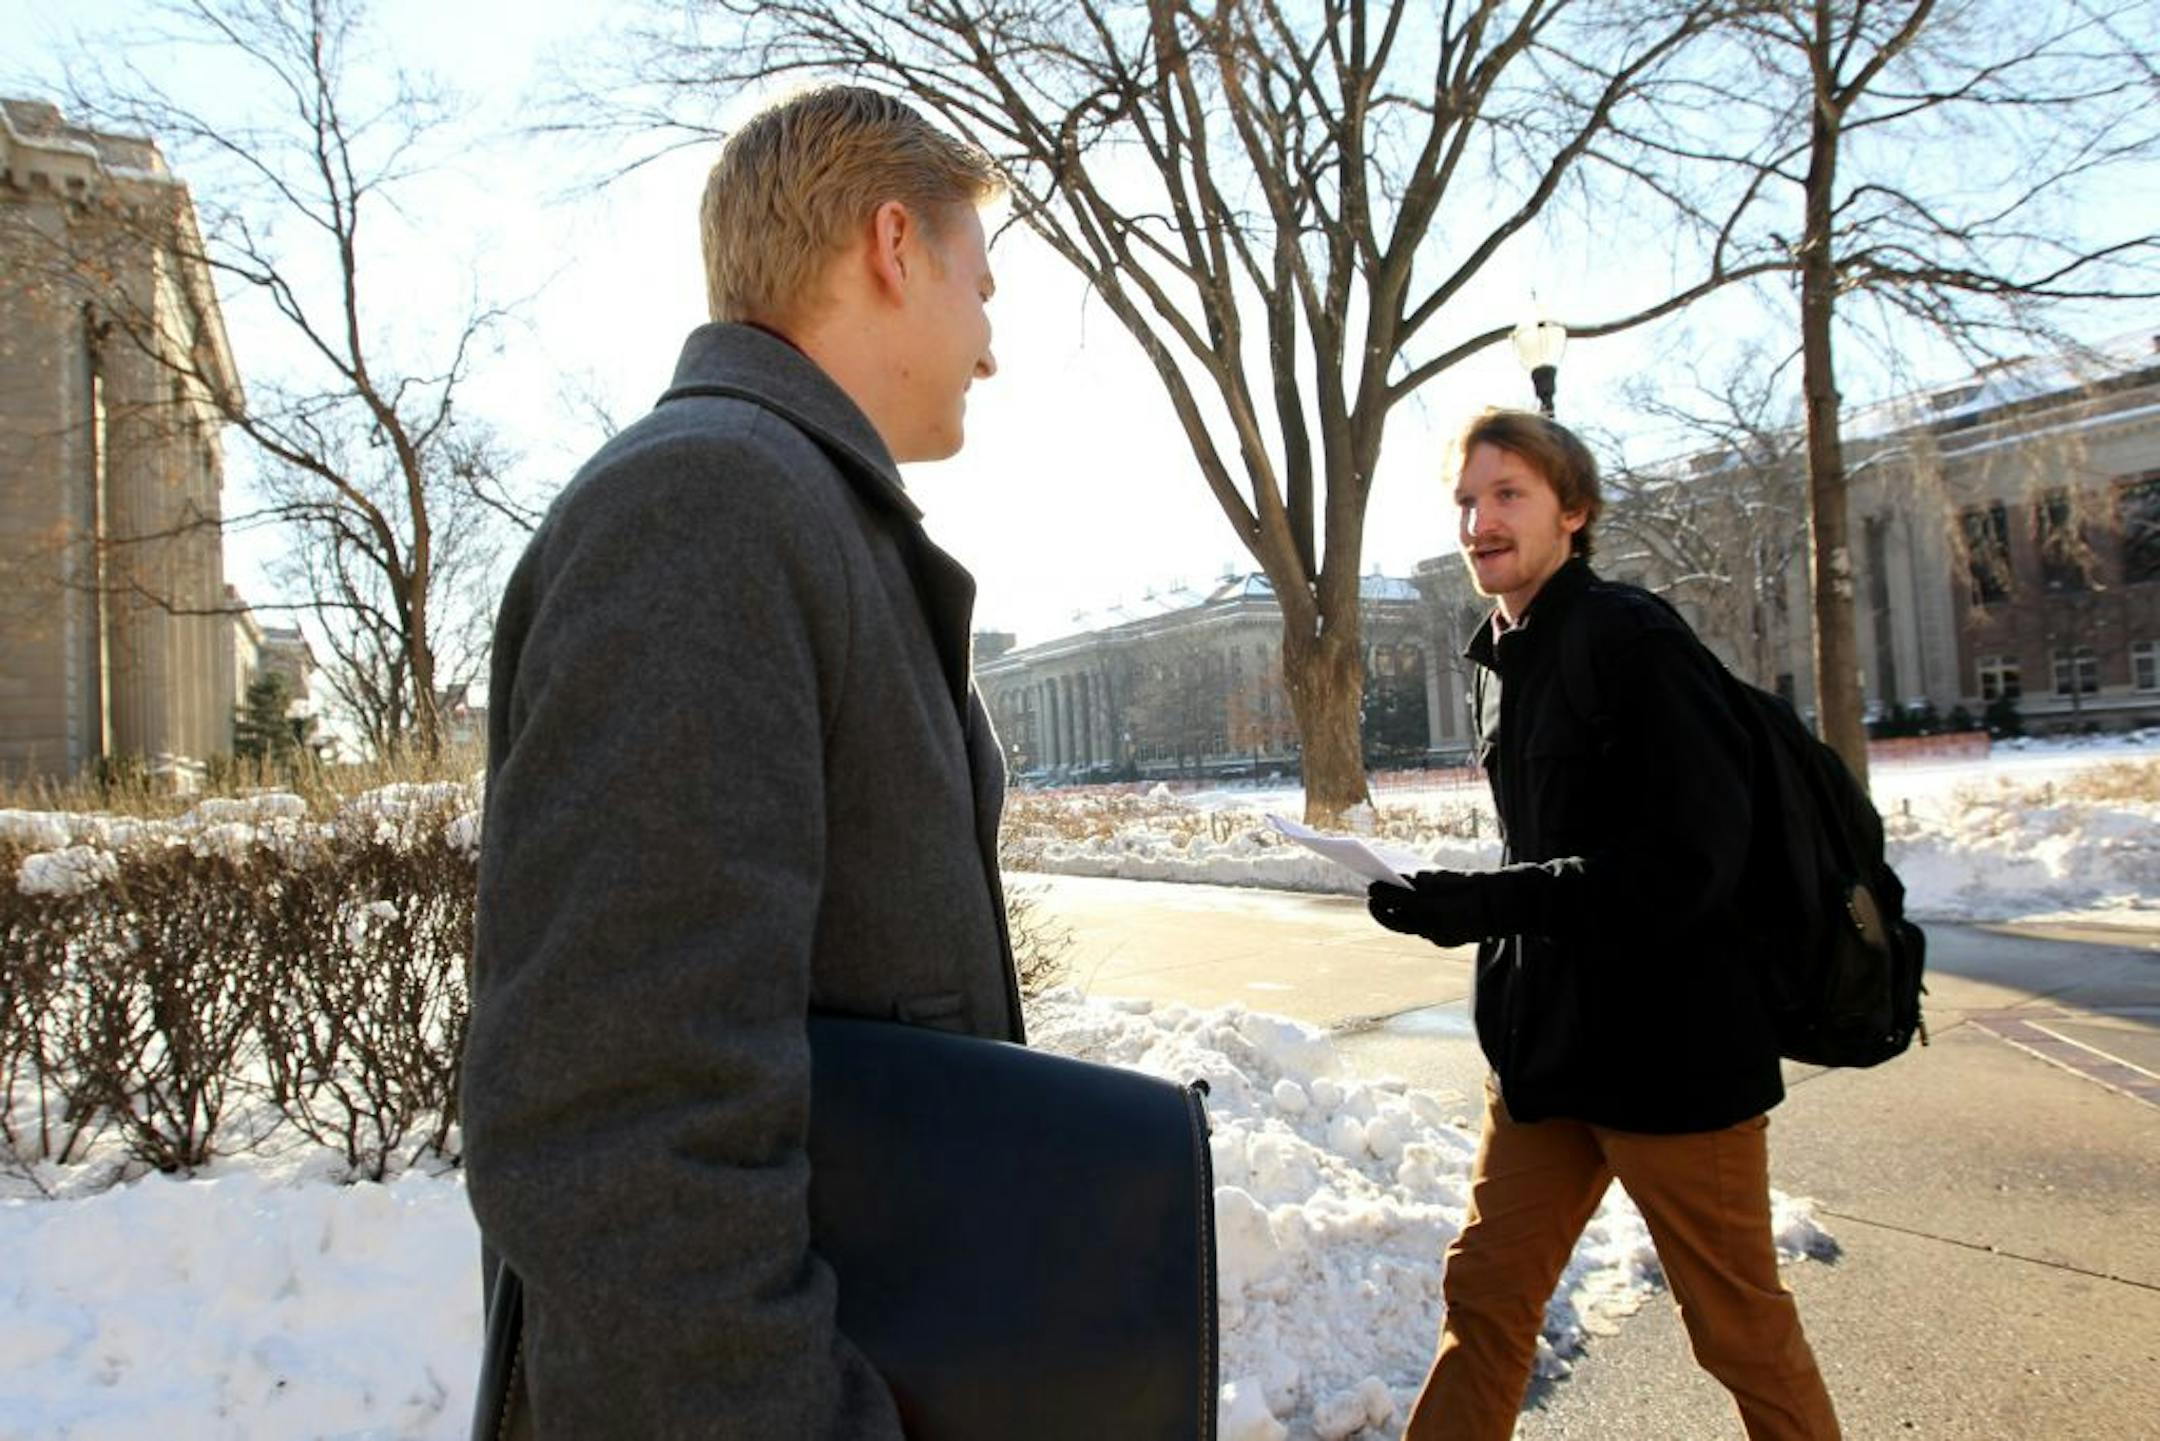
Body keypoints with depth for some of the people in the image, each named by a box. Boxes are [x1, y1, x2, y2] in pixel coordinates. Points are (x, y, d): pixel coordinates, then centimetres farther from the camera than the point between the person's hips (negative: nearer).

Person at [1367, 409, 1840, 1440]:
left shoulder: (1633, 640, -15)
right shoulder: (1501, 665, 11)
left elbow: (1689, 859, -22)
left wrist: (1487, 904, -24)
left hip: (1670, 1050, -7)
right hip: (1548, 1047, 8)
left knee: (1741, 1328, 10)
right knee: (1483, 1299, 12)